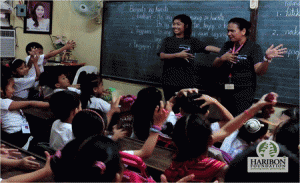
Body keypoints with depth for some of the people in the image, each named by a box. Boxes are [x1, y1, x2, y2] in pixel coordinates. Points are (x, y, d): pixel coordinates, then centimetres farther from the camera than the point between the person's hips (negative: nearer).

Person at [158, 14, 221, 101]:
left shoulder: (192, 41, 9)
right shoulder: (168, 40, 11)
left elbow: (207, 47, -3)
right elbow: (162, 56, -3)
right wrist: (178, 55, -17)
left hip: (187, 83, 0)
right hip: (169, 82, 1)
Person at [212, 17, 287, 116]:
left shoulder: (254, 47, -4)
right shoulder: (227, 46, 12)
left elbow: (259, 71, -14)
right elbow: (215, 65, 10)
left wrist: (267, 59, -33)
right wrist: (222, 58, -11)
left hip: (243, 91, -5)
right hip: (225, 91, 5)